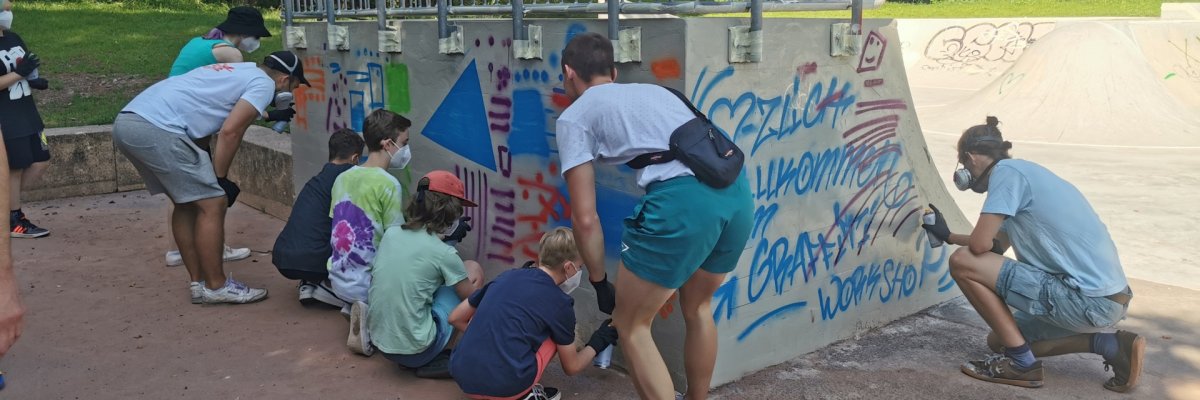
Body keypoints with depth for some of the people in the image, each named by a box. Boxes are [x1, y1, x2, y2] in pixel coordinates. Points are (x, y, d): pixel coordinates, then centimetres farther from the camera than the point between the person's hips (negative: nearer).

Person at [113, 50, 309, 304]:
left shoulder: (235, 71, 28)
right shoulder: (263, 83, 3)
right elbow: (230, 132, -8)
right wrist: (221, 179, 1)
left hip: (125, 121, 10)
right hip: (157, 129, -10)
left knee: (188, 203, 19)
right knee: (212, 203, 0)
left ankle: (199, 283, 25)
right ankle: (216, 287, 10)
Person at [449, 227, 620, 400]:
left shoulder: (507, 276, 13)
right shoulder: (560, 302, 1)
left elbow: (456, 318, 21)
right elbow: (571, 367, 13)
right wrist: (597, 344, 32)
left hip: (463, 377, 4)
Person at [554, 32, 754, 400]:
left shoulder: (575, 116, 15)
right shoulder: (654, 90, 33)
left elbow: (585, 218, 8)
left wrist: (599, 282, 21)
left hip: (682, 200, -7)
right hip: (738, 191, 7)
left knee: (631, 325, 13)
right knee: (697, 308, 30)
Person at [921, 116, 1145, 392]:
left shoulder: (1007, 171, -11)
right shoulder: (1025, 172, 19)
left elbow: (980, 244, -18)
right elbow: (998, 246, 29)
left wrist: (957, 241, 5)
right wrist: (947, 236, 40)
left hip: (1087, 299, -10)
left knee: (962, 262, -10)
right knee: (999, 340, 25)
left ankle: (1021, 362, -3)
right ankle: (1110, 345, 12)